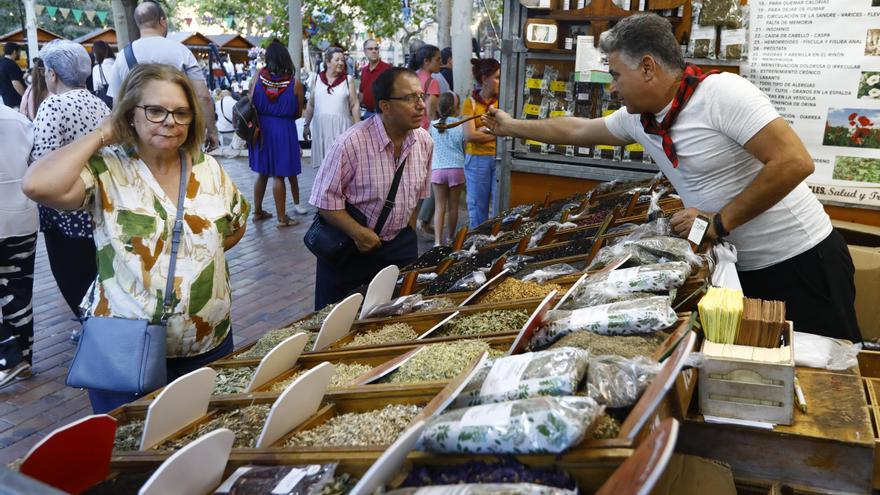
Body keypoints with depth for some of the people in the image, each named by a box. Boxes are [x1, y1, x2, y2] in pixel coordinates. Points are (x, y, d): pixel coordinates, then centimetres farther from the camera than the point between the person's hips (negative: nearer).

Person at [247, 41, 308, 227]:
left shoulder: (257, 78, -4)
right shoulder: (295, 84, -9)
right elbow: (298, 113, 0)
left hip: (261, 128, 4)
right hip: (283, 129, -3)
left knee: (262, 172, 18)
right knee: (278, 174, 3)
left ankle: (257, 211, 28)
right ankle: (282, 218, 10)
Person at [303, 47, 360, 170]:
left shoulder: (348, 80, 3)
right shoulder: (316, 79, 8)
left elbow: (355, 105, 2)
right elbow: (310, 104, 13)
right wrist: (306, 125, 13)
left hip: (341, 127, -2)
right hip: (320, 126, 2)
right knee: (323, 163, 5)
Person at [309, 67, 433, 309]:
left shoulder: (424, 142, -4)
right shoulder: (351, 143, -23)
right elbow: (326, 200, -18)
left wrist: (407, 234, 13)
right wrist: (358, 232, -28)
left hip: (399, 244, 5)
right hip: (348, 246, -4)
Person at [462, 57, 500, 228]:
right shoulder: (471, 102, -1)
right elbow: (470, 135, -9)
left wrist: (484, 129, -13)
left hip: (500, 157, 1)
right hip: (477, 158, -1)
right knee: (478, 207, 9)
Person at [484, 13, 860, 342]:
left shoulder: (722, 93, -21)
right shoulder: (638, 118, 4)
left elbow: (794, 163, -25)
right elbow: (578, 130, 21)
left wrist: (720, 222, -21)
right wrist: (512, 127, 27)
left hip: (800, 261, -7)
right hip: (740, 267, 7)